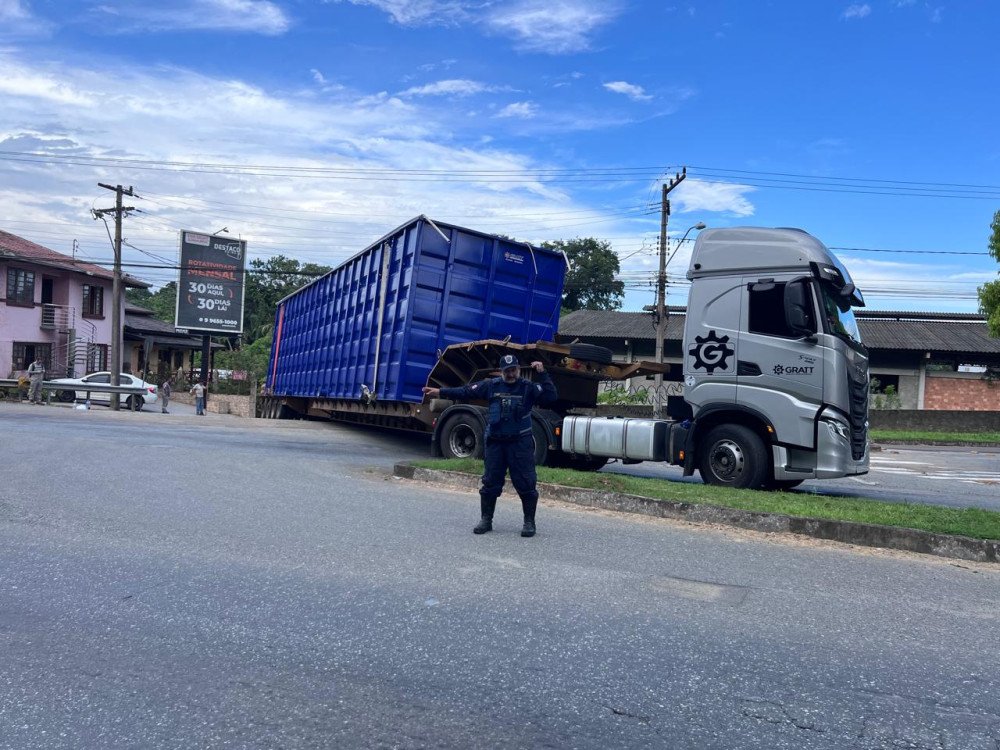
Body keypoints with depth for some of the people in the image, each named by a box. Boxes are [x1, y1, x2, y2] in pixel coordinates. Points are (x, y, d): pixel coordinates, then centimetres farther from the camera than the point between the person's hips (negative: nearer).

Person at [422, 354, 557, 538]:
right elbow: (466, 392, 7)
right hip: (495, 442, 3)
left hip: (520, 443, -2)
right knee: (490, 483, 8)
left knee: (526, 484, 0)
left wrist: (542, 374, -17)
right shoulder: (491, 386, 6)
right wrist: (440, 392, 5)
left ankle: (529, 522, 13)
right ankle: (486, 520, 21)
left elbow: (551, 396, -11)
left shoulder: (528, 388, 0)